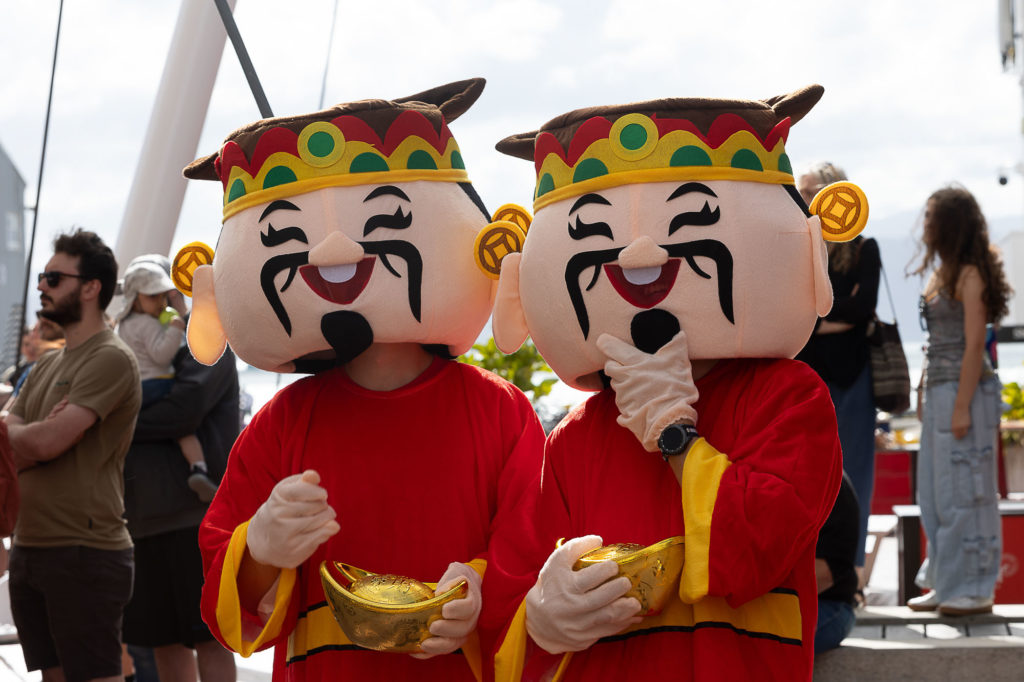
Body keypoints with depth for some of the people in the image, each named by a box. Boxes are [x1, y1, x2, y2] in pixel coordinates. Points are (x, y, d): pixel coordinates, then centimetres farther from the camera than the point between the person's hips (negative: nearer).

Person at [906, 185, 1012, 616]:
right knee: (935, 491, 12)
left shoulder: (970, 276, -12)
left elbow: (974, 345, -16)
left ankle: (974, 589, 4)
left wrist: (962, 407, -18)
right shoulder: (939, 274, 13)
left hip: (965, 390, -9)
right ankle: (947, 583, 20)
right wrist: (924, 394, 15)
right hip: (938, 389, 9)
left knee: (965, 489, -3)